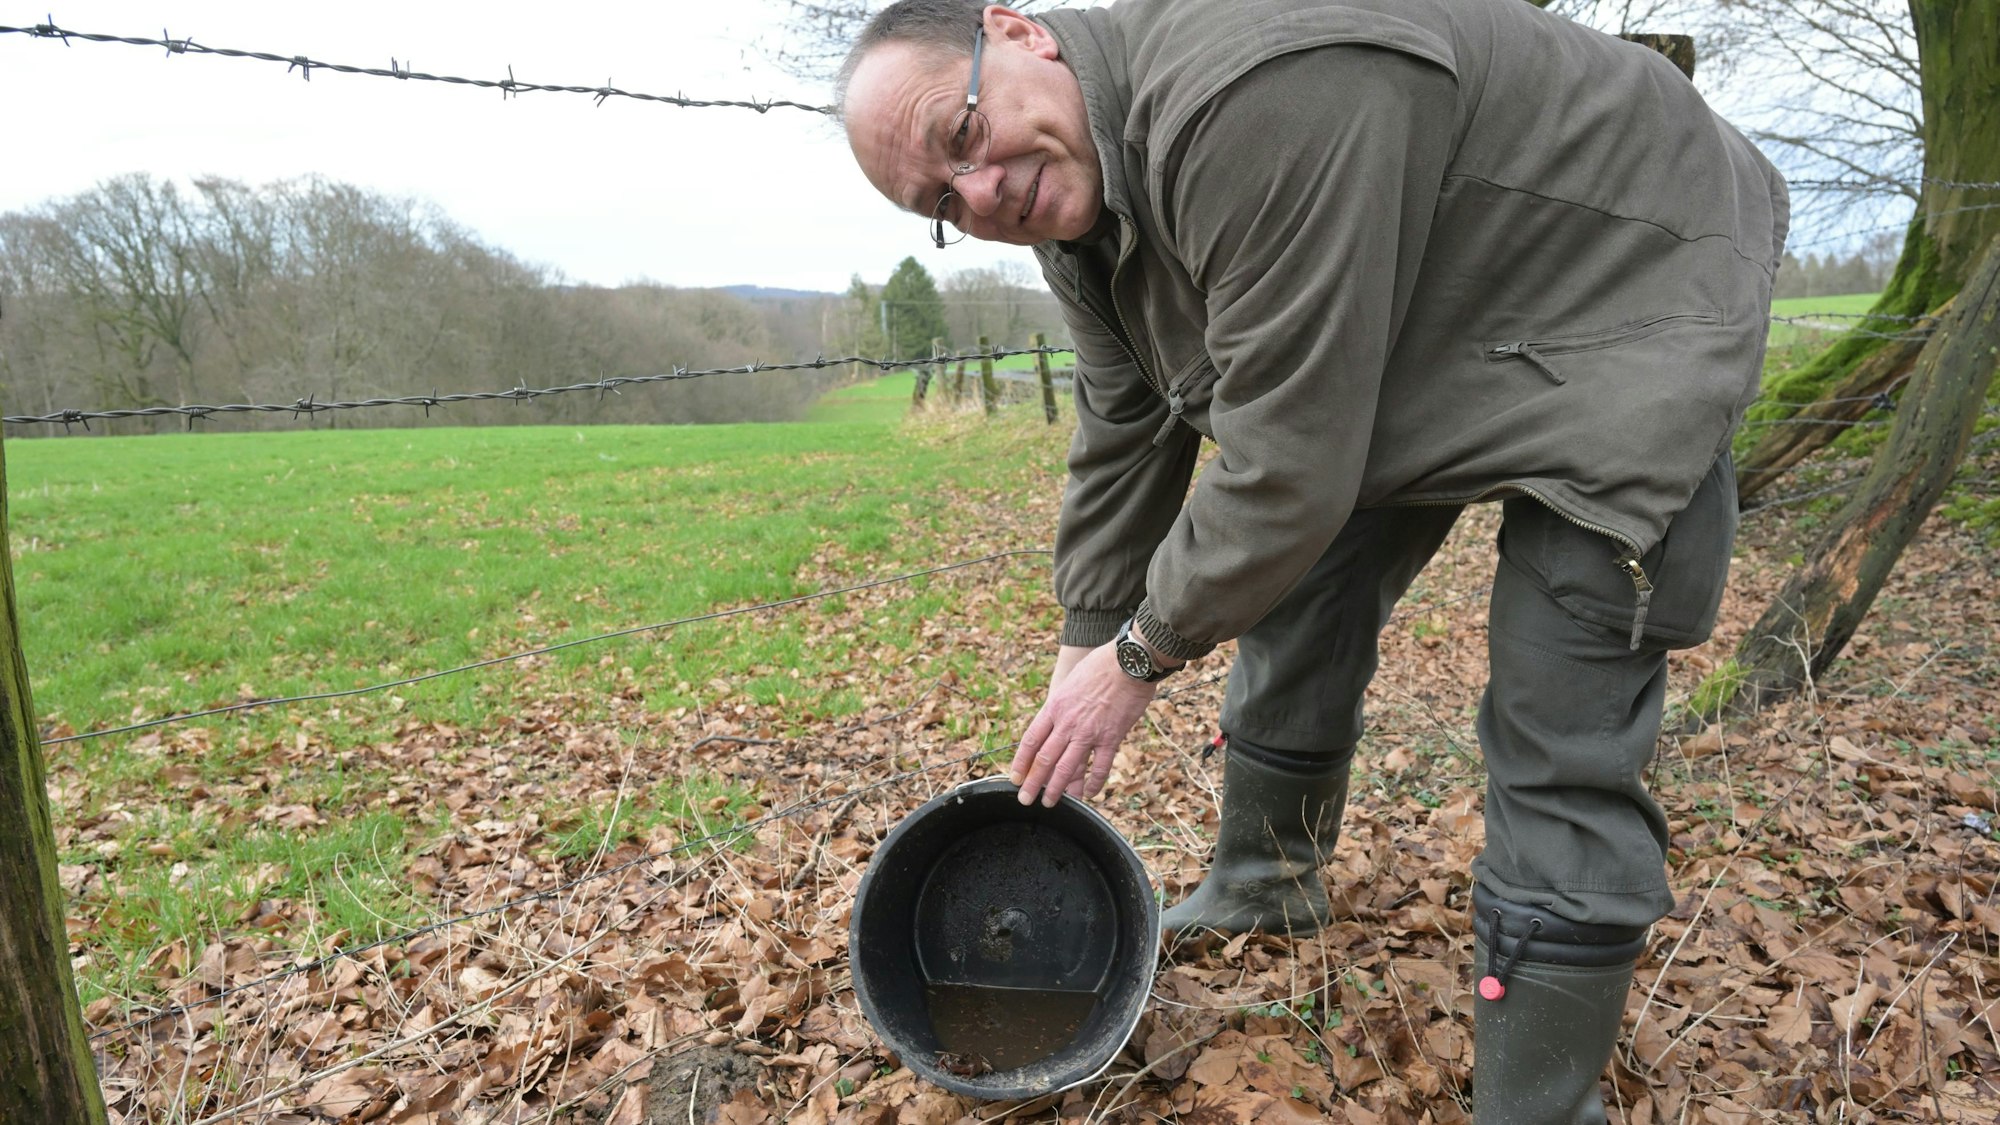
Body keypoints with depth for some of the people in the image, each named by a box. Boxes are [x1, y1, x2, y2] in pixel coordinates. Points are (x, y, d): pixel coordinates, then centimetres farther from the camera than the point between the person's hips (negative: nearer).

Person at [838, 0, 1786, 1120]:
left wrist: (1143, 654, -18)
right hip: (1415, 345, 9)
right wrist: (1079, 670, 8)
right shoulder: (1077, 209, -6)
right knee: (1293, 607, 13)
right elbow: (1125, 449, 3)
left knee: (1561, 745, -12)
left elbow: (1288, 472, -33)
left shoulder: (1253, 99, -37)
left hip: (1629, 293, -8)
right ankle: (1268, 882, 36)